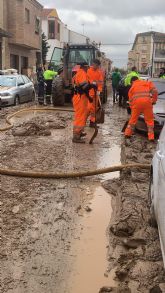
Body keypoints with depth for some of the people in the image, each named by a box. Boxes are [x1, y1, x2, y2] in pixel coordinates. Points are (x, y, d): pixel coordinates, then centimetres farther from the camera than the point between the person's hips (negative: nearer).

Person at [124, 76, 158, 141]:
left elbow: (130, 100, 22)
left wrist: (132, 107, 31)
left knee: (133, 119, 17)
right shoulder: (147, 83, 24)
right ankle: (151, 137, 4)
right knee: (149, 120, 7)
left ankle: (127, 133, 23)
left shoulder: (132, 87, 27)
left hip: (136, 103, 1)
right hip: (147, 101, -1)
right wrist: (154, 100, 15)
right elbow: (154, 91, 8)